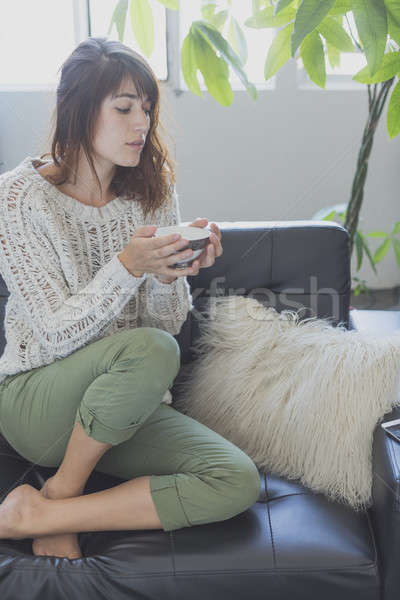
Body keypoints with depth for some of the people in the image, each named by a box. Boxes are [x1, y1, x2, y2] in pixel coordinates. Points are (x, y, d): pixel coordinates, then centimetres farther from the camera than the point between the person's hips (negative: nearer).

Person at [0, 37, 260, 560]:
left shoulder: (152, 192, 2)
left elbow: (170, 323, 2)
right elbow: (58, 334, -16)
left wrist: (169, 275, -19)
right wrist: (128, 266, -29)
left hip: (128, 408, 5)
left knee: (238, 482, -20)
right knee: (151, 349, -36)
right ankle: (60, 494, -9)